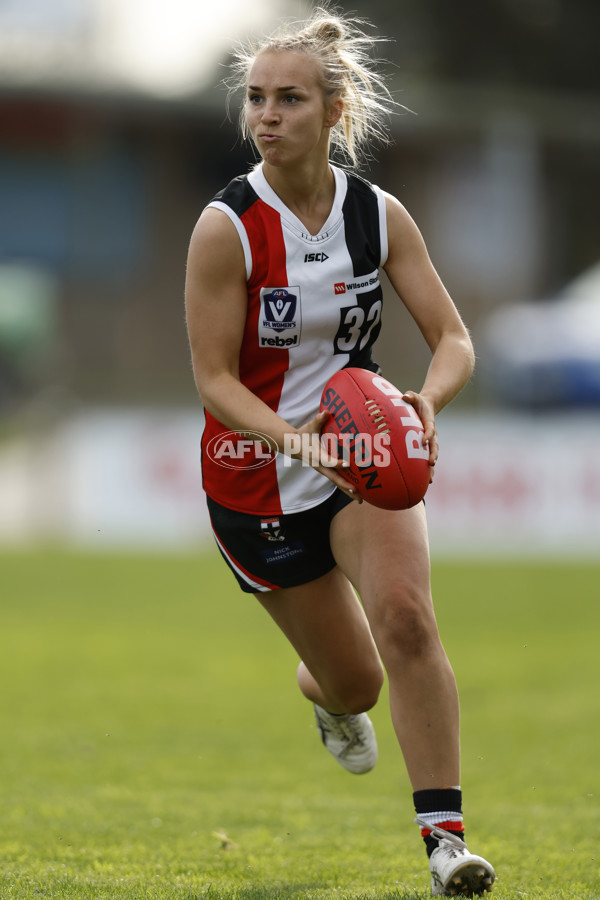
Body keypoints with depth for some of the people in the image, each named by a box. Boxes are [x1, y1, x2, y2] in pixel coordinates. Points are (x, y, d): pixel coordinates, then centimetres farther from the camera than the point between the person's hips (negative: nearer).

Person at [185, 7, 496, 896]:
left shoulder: (380, 215, -6)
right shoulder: (228, 228, -16)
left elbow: (454, 340, -6)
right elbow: (214, 379, -17)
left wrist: (426, 399, -30)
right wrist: (298, 440, -34)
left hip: (361, 455, 2)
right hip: (256, 473, -2)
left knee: (404, 613, -25)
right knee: (354, 680, 7)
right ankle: (323, 690, 49)